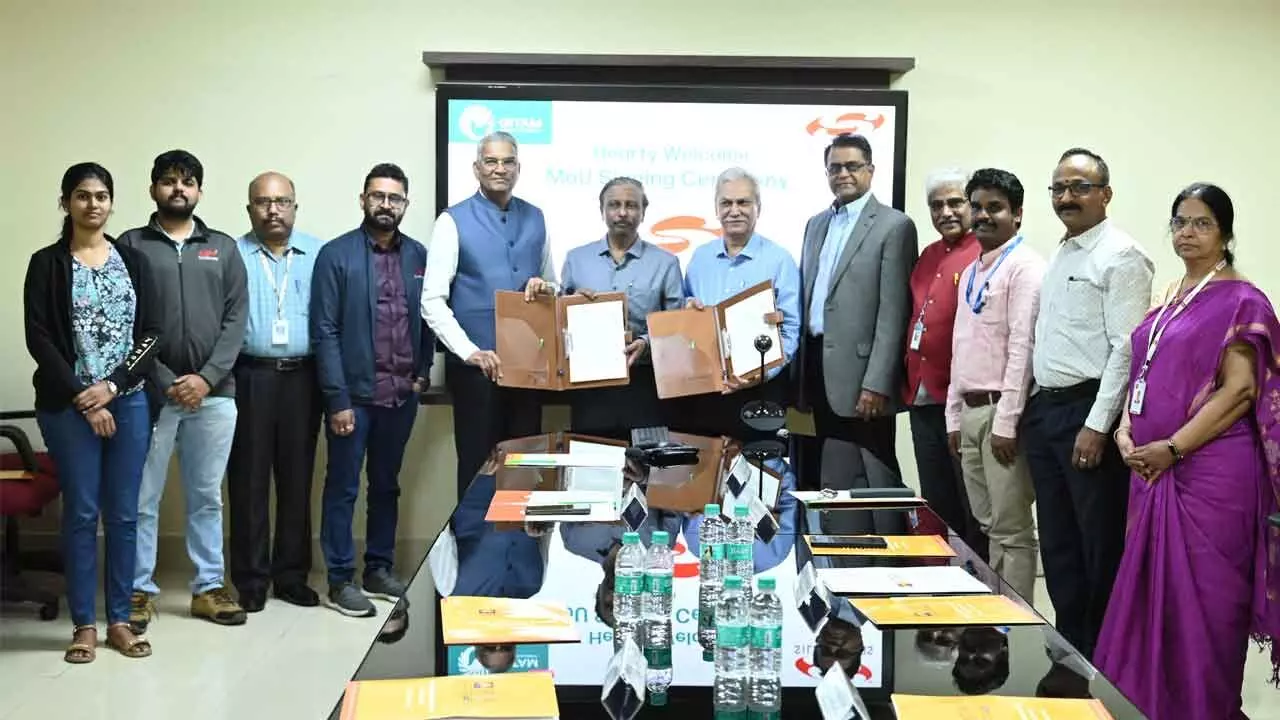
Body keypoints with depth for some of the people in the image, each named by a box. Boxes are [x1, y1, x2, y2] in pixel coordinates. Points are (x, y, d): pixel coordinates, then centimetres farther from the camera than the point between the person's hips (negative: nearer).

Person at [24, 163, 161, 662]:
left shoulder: (132, 260, 7)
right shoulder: (47, 263, 1)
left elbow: (151, 334, 2)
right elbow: (39, 338, -6)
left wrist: (113, 385, -10)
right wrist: (81, 398, -11)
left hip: (128, 401, 2)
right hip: (68, 405, -2)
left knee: (123, 513, 5)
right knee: (81, 512, 1)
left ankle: (119, 620, 14)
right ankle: (84, 624, 11)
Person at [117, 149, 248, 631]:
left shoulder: (223, 248, 11)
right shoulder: (131, 245, 4)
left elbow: (236, 319, 4)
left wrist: (207, 377, -8)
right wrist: (165, 381, -10)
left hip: (214, 392, 2)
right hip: (151, 392, -2)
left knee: (207, 497, 10)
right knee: (143, 499, 3)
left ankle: (208, 588, 18)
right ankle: (140, 590, 14)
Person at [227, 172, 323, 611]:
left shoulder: (318, 255, 8)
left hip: (302, 378, 2)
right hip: (249, 377, -1)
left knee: (297, 479, 8)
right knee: (248, 481, 3)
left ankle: (292, 575, 19)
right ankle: (251, 579, 13)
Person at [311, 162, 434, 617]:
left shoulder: (418, 256, 7)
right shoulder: (336, 254, -6)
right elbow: (325, 332, -9)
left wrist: (422, 371, 2)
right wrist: (338, 399, -13)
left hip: (402, 394, 5)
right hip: (355, 393, -4)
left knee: (386, 486, 15)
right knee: (342, 488, 5)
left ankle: (379, 571, 27)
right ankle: (340, 581, 14)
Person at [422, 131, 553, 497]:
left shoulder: (535, 218, 9)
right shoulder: (454, 221, -5)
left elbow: (553, 285, 19)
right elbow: (432, 300, -10)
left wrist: (545, 288, -5)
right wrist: (470, 352, -19)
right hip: (476, 365, -4)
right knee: (478, 465, 4)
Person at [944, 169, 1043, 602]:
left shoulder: (1024, 267, -8)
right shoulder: (970, 273, 18)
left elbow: (1022, 346, -15)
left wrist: (1006, 421, -18)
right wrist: (954, 415, 16)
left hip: (1001, 411, -8)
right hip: (969, 412, 8)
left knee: (1012, 529, -3)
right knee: (987, 525, 14)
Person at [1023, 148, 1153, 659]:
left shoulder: (1120, 256, -10)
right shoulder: (1058, 257, 17)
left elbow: (1126, 347, -16)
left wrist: (1097, 425, -19)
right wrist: (1034, 408, 15)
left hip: (1088, 413, -9)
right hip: (1045, 410, 9)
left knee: (1101, 546, 1)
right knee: (1057, 542, 14)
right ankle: (1068, 649, 26)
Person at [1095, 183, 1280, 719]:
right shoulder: (1170, 299, 15)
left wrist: (1171, 447, -18)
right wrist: (1125, 429, 2)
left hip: (1210, 469, -7)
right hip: (1154, 468, 7)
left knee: (1201, 593, -1)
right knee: (1151, 587, 11)